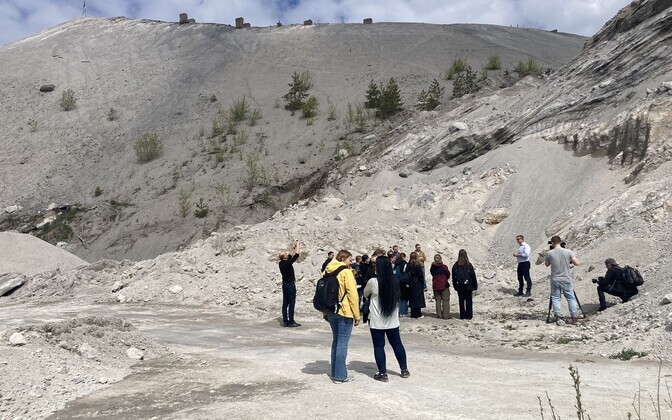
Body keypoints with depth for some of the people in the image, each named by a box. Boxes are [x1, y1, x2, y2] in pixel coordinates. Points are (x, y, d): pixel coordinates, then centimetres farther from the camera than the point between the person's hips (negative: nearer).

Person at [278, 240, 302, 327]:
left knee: (285, 304, 8)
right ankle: (291, 322, -3)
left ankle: (285, 321, 11)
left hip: (285, 284, 8)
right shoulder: (287, 263, -18)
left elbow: (290, 255, 19)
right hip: (290, 285, -8)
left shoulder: (281, 263, 4)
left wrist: (294, 247, 23)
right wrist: (298, 246, 2)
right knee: (291, 304, -4)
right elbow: (297, 255, -11)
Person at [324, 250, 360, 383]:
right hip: (344, 312, -7)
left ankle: (335, 372, 23)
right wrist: (357, 315, -9)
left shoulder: (327, 271, 10)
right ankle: (340, 376, 4)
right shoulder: (346, 272, -12)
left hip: (330, 311, 7)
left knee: (336, 340, 18)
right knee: (342, 343, 0)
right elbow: (353, 295, -15)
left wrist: (325, 312, 20)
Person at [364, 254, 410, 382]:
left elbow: (365, 295, 3)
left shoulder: (373, 282, -15)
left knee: (379, 346, 4)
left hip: (377, 322, -5)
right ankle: (404, 370, 25)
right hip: (392, 321, 5)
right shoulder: (394, 282, 1)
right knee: (397, 344, 16)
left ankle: (383, 374, 7)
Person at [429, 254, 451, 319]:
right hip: (444, 285, -3)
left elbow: (432, 274, 6)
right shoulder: (444, 267, -12)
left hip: (435, 286, 3)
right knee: (445, 300, 4)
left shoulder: (432, 267, -4)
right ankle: (445, 315, 2)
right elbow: (448, 275, 1)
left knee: (438, 300, 11)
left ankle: (439, 315, 12)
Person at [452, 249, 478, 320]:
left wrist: (455, 286, 13)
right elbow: (473, 276, -3)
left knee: (461, 301, 9)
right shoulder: (469, 265, -9)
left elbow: (453, 277, 4)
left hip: (459, 287, 2)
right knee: (468, 301, 6)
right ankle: (469, 315, 7)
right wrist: (475, 286, 6)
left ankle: (462, 315, 11)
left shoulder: (455, 266, -3)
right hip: (468, 286, -2)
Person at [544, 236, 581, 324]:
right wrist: (570, 261, 12)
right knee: (571, 298, 9)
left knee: (555, 298, 7)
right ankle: (574, 317, 8)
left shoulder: (549, 253, -6)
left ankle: (557, 317, 1)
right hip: (566, 279, 0)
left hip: (555, 279, 0)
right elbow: (577, 263, -6)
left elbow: (546, 264, 8)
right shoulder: (568, 252, -7)